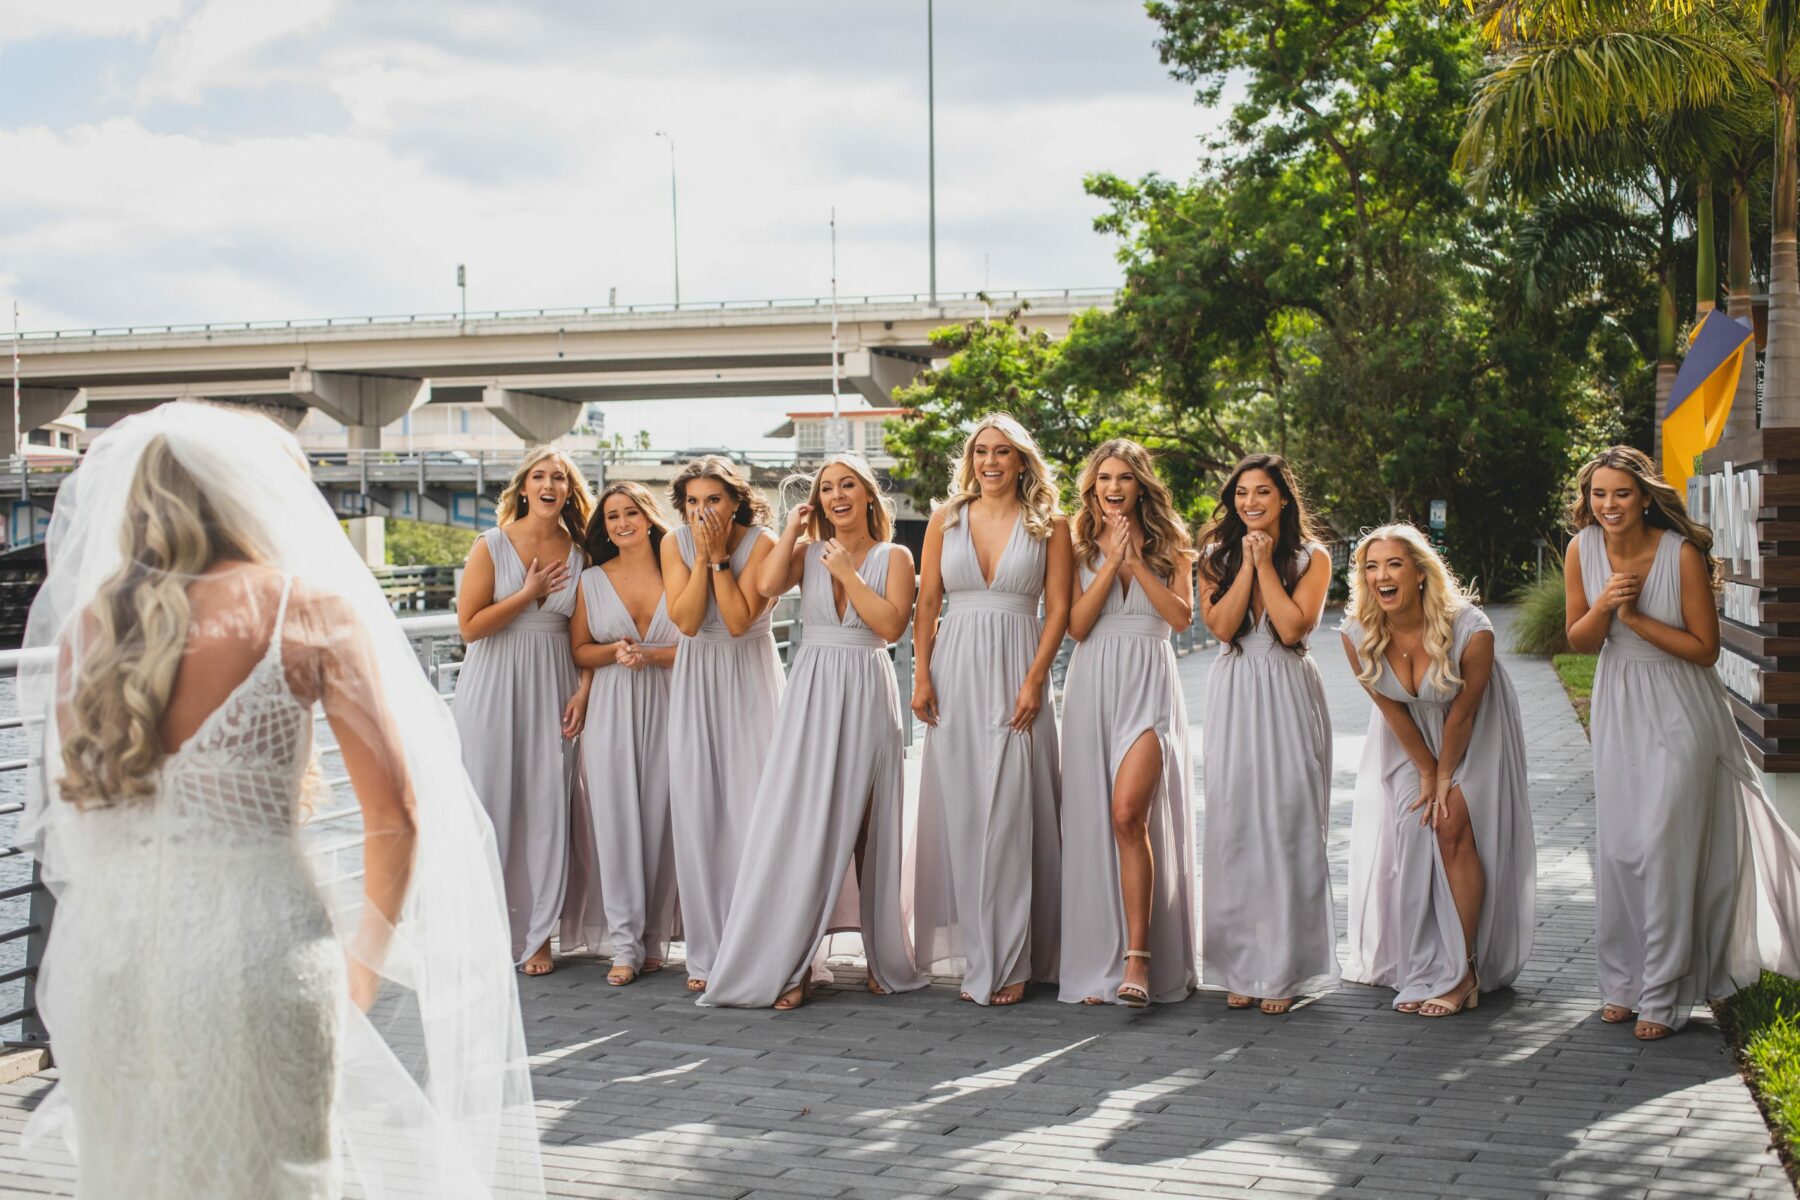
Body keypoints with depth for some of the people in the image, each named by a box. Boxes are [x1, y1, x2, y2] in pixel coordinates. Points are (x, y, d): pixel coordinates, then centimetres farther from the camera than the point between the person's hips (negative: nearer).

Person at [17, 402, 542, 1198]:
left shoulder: (85, 621, 9)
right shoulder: (310, 604, -2)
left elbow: (69, 808, 12)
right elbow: (396, 809, -4)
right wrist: (366, 960, 9)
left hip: (98, 949, 4)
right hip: (253, 945, -4)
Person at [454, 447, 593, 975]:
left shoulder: (580, 554, 5)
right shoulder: (492, 546, -2)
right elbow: (469, 625, -7)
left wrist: (584, 690, -4)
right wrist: (528, 593, -10)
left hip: (553, 688, 2)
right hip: (495, 686, -2)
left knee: (549, 806, -1)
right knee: (491, 804, 0)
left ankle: (537, 934, 9)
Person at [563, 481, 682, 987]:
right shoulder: (592, 581, 9)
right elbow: (578, 650, 11)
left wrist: (650, 654, -13)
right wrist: (616, 652, -7)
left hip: (664, 711, -1)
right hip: (611, 712, 1)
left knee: (658, 820, 0)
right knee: (616, 821, -4)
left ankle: (654, 937, 10)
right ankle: (623, 944, -2)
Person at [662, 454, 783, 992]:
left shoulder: (761, 543, -10)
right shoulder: (675, 543, -1)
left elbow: (738, 621, -17)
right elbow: (686, 620, -11)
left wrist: (720, 556, -19)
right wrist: (702, 556, -16)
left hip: (749, 681, -3)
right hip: (696, 681, 3)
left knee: (751, 807, -8)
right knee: (697, 812, 0)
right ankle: (706, 954, 7)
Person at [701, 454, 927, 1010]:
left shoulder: (893, 557, 6)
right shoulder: (808, 553, 9)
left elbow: (892, 624, -9)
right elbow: (767, 585, -10)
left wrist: (847, 572, -7)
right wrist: (792, 529, -1)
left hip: (867, 694, -1)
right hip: (811, 694, 1)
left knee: (867, 822, 2)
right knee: (801, 822, -5)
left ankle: (883, 958, 13)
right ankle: (789, 963, -2)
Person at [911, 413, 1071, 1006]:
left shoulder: (1048, 526, 4)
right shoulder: (946, 519, 9)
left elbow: (1058, 608, 0)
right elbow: (927, 603, 8)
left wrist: (1035, 679, -10)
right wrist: (921, 676, -1)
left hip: (1015, 674, -2)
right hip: (955, 673, 2)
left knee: (1009, 813, -4)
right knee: (959, 810, 2)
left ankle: (1009, 961, 2)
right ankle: (972, 951, 9)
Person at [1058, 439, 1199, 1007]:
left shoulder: (1168, 544, 9)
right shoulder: (1081, 547, 10)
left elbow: (1182, 615, -4)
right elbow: (1076, 624, -1)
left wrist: (1136, 562, -8)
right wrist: (1110, 562, -8)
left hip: (1149, 685, -2)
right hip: (1092, 688, 2)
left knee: (1128, 812, -20)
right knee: (1092, 821, 0)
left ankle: (1139, 959, -19)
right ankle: (1100, 964, 8)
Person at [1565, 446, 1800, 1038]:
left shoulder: (1682, 554, -19)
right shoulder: (1583, 551, -7)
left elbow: (1705, 649, -13)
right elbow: (1580, 641, 2)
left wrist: (1636, 618, -21)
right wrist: (1604, 606, -18)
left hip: (1678, 712, -4)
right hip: (1618, 711, 4)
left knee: (1664, 848, -6)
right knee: (1616, 849, 7)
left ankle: (1662, 997, 4)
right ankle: (1622, 983, 21)